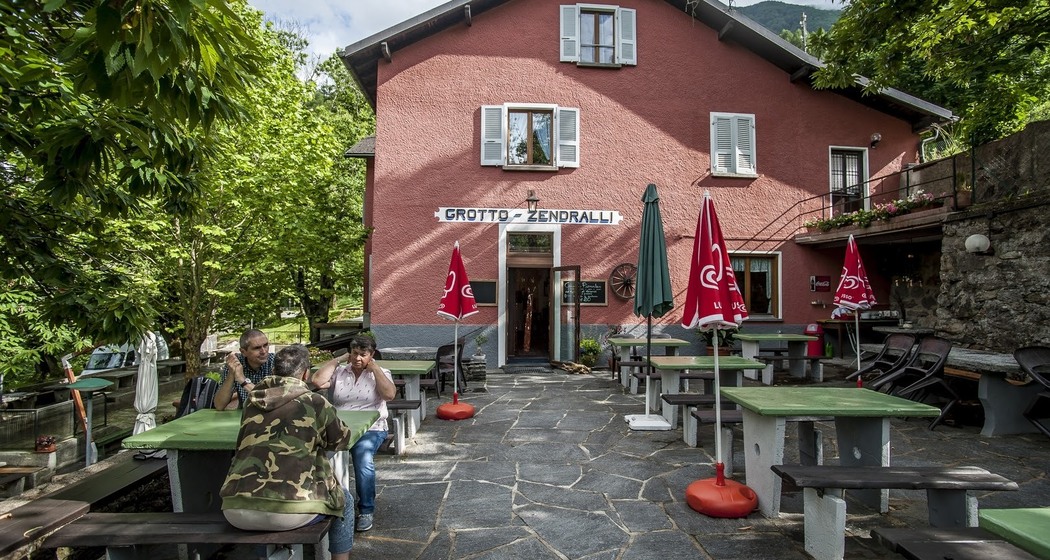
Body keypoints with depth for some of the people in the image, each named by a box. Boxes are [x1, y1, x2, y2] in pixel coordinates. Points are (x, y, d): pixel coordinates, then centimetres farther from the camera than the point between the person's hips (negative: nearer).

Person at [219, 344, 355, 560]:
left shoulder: (252, 402, 11)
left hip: (236, 510, 5)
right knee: (344, 500, 23)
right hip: (288, 510, -5)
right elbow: (343, 440, 16)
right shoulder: (315, 402, -1)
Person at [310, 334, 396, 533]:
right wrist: (338, 359, 2)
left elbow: (389, 394, -8)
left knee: (363, 457, -31)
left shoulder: (380, 373, 11)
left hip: (370, 430, -1)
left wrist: (374, 367, -4)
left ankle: (366, 510, -11)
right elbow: (317, 381, -6)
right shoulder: (338, 371, 13)